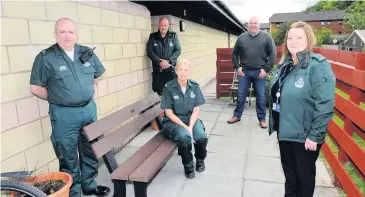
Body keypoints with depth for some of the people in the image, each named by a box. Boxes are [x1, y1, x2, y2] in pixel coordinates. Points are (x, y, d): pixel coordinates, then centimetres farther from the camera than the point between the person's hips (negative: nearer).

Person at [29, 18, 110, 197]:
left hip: (89, 110, 5)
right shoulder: (45, 58, -10)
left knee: (91, 151, 17)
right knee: (69, 157, 9)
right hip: (64, 115, -4)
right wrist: (58, 99, -3)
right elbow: (35, 88, -6)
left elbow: (98, 74, 18)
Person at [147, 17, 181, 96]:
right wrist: (160, 61, -14)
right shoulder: (153, 36, 5)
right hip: (157, 70, 1)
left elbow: (178, 50, 0)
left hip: (171, 69, -1)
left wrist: (168, 61, -14)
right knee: (159, 92, 6)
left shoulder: (173, 36, 5)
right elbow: (150, 52, -1)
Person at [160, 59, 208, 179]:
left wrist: (190, 126, -18)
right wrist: (184, 127, -19)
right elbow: (169, 113, -11)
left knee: (202, 137, -24)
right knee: (184, 137, -33)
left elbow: (196, 110, -2)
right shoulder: (169, 87, -12)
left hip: (191, 119, 3)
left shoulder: (195, 86, -2)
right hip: (173, 121, -3)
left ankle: (200, 160, 10)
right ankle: (188, 165, -3)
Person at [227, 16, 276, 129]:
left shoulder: (266, 37, -1)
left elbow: (273, 54, -2)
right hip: (244, 71, 2)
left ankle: (262, 119, 18)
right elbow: (234, 54, 12)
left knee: (261, 96, 6)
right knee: (241, 95, 8)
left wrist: (266, 69, -9)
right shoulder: (242, 38, 4)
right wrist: (237, 67, 0)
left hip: (260, 72, -1)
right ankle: (237, 116, 22)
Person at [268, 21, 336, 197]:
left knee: (305, 176, 15)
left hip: (305, 136, -6)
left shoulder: (318, 65, -17)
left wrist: (314, 136, -19)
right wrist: (275, 124, 15)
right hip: (285, 132, 7)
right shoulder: (285, 64, 6)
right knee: (289, 175, 22)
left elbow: (325, 105, -21)